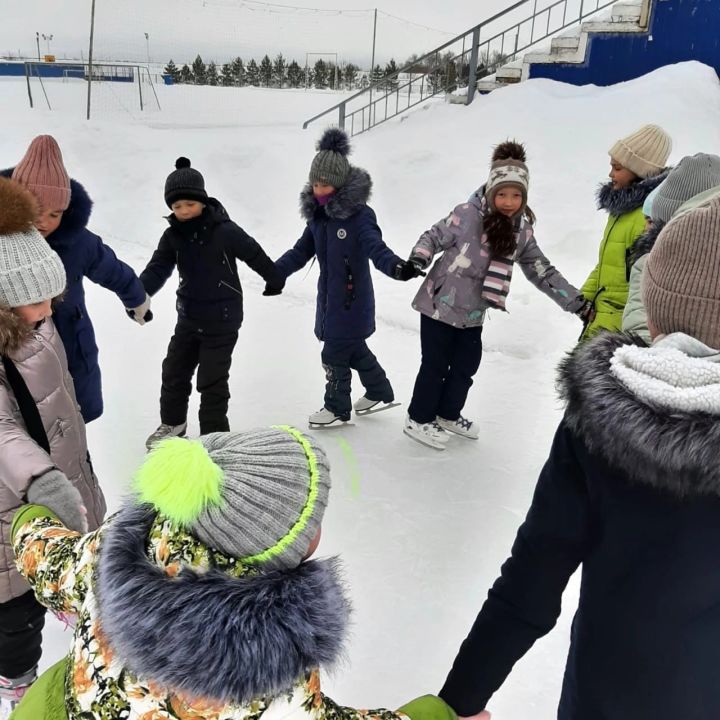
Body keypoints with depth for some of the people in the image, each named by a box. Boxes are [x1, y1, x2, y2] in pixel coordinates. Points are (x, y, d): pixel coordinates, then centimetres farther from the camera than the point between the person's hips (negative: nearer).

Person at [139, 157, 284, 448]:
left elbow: (255, 255, -6)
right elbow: (158, 267, -10)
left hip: (222, 320, -6)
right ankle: (172, 422, 38)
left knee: (212, 380, -1)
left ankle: (214, 434, 16)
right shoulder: (172, 236, -3)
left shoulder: (225, 231, -18)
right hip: (189, 317, 6)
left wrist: (276, 281, 7)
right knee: (174, 371, 16)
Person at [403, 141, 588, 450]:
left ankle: (448, 414, 39)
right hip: (440, 305, -6)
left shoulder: (522, 231, 0)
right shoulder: (468, 214, -17)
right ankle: (418, 419, 23)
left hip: (473, 313, 6)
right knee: (436, 364, 4)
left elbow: (543, 272, 6)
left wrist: (577, 302, 5)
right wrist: (417, 260, -28)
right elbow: (433, 236, -8)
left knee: (466, 366, 16)